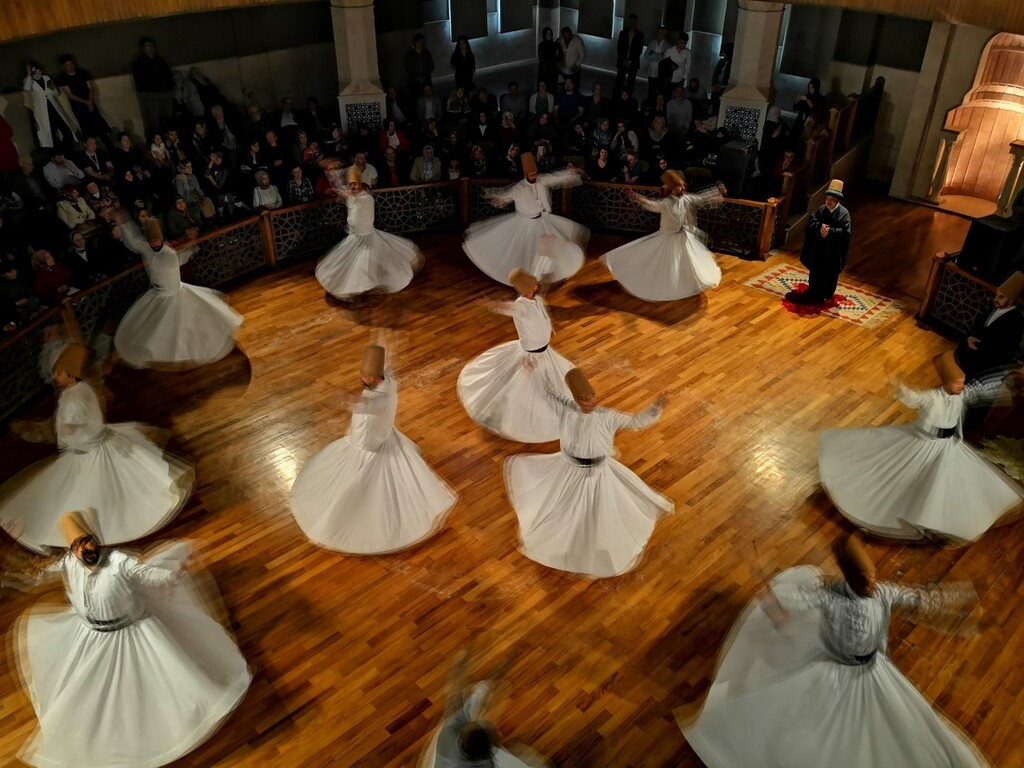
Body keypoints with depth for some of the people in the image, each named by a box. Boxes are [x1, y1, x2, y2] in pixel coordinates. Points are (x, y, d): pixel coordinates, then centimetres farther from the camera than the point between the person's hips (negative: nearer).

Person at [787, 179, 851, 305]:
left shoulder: (844, 213, -13)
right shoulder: (821, 210, -1)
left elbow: (846, 232, -18)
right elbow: (810, 223, -4)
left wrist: (830, 231, -28)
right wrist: (820, 226, -23)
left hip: (833, 251, -4)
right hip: (818, 248, 4)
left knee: (829, 275, 6)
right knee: (815, 271, 16)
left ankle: (826, 296, 20)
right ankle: (812, 292, 33)